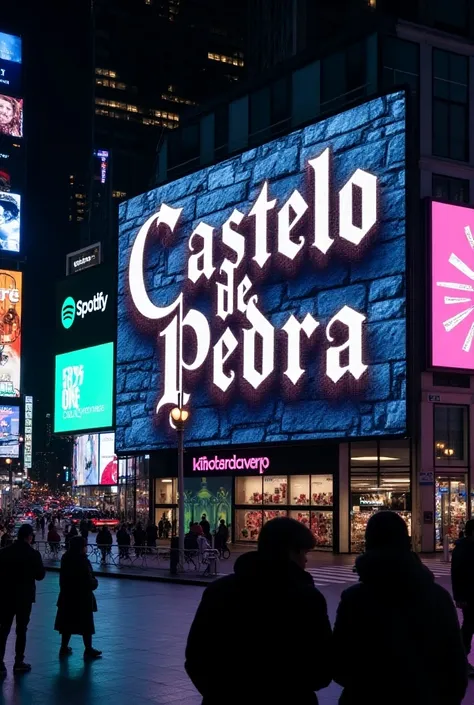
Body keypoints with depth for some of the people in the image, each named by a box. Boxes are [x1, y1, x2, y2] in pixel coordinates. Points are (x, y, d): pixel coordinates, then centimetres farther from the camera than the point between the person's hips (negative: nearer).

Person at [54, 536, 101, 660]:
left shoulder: (66, 559, 0)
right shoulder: (82, 561, -21)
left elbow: (62, 578, 10)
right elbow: (90, 582, -19)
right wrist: (95, 582, 1)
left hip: (67, 596, 7)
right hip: (82, 597, -7)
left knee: (67, 622, 15)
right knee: (86, 624, 4)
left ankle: (64, 647, 21)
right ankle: (88, 650, 10)